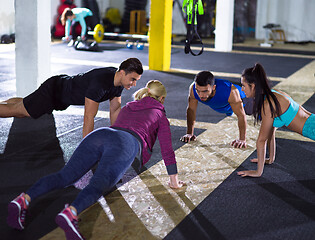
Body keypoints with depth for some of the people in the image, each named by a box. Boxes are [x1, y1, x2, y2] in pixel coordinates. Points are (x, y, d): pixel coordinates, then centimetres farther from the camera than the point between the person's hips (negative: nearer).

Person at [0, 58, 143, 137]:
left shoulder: (120, 81, -14)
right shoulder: (100, 83, -41)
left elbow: (115, 110, -2)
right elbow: (89, 118, -40)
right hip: (53, 91, -9)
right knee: (16, 110, 4)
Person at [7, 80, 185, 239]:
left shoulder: (127, 107, 42)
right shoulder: (160, 114, 27)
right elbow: (167, 150, 23)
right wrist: (174, 180, 31)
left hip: (99, 134, 5)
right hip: (125, 143, -5)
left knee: (65, 176, -9)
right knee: (99, 184, -27)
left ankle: (24, 200, -33)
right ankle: (70, 213, -57)